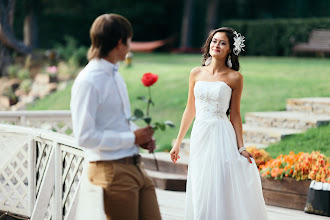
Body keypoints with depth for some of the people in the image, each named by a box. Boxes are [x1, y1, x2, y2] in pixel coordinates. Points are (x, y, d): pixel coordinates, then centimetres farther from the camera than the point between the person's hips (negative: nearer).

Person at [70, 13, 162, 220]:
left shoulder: (115, 75, 13)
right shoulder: (88, 82, -16)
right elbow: (85, 136, -21)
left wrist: (141, 136, 6)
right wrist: (132, 138, -16)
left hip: (135, 166, 9)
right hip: (111, 170, -9)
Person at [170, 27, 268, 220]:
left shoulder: (234, 77, -1)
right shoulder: (196, 73, 8)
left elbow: (235, 115, 1)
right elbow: (190, 110, 13)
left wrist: (241, 148, -4)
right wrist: (178, 143, 14)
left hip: (222, 137, -4)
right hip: (199, 136, 4)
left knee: (222, 192, -5)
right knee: (200, 193, 6)